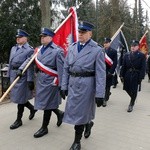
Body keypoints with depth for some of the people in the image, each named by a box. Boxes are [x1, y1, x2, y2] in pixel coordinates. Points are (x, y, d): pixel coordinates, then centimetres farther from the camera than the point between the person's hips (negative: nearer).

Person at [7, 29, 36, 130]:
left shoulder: (29, 50, -9)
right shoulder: (13, 48, 15)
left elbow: (30, 66, -14)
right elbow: (10, 63, 17)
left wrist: (30, 80, -18)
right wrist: (9, 75, 14)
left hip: (22, 76, -7)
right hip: (14, 75, 8)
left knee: (20, 98, 1)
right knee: (16, 97, 14)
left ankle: (19, 120, 17)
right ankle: (32, 108, 37)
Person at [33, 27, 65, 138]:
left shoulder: (57, 51, -14)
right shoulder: (40, 49, 8)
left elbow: (61, 70, -15)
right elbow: (37, 64, 14)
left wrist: (61, 85, -15)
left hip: (50, 81, -7)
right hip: (40, 80, 8)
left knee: (47, 104, 4)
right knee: (43, 102, 17)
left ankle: (44, 128, 21)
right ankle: (60, 113, 41)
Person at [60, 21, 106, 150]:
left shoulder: (97, 50, -8)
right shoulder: (72, 48, 7)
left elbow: (101, 74, -11)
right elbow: (66, 68, 10)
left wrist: (100, 94, -14)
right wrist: (64, 86, 6)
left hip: (86, 85, -5)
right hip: (72, 84, 5)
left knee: (80, 112, 5)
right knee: (74, 110, 15)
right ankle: (88, 123, 46)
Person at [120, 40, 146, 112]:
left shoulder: (142, 55, -3)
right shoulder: (127, 55, 7)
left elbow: (143, 67, -8)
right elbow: (123, 66, 6)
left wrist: (141, 77, -15)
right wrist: (122, 75, 1)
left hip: (136, 76, -3)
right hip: (127, 75, 4)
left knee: (134, 91, 1)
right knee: (127, 89, 10)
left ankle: (131, 105, 17)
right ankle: (133, 99, 39)